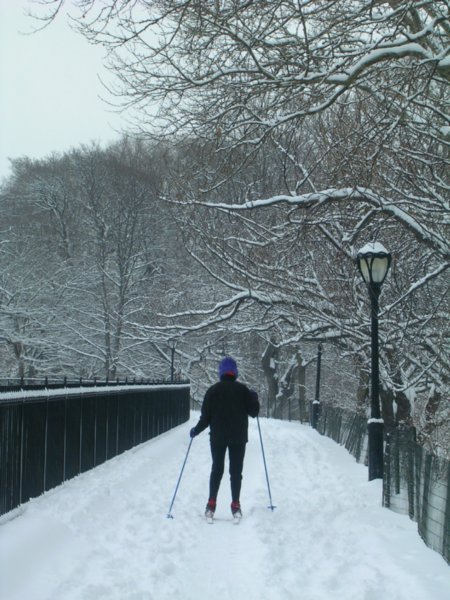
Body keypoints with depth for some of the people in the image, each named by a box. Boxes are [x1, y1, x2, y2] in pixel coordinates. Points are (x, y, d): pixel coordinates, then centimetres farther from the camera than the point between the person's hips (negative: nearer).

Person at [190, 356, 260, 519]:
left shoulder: (213, 390, -4)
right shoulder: (242, 389, -4)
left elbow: (206, 416, -5)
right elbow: (253, 412, -2)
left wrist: (196, 430, 10)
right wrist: (254, 398, 15)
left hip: (218, 437, 0)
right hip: (238, 437, 0)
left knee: (217, 469, 10)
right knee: (236, 471, 7)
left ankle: (211, 505, 5)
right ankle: (235, 506, 5)